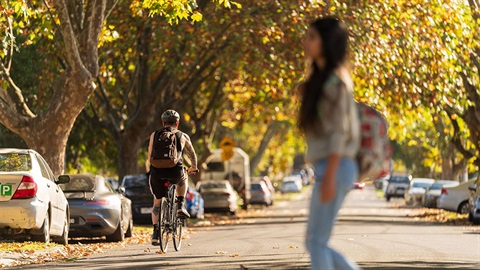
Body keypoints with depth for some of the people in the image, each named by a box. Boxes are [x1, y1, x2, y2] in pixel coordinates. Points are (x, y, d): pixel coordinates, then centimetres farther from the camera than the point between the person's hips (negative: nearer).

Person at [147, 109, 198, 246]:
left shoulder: (154, 135, 17)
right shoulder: (183, 136, 15)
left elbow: (150, 156, 25)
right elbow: (192, 154, 29)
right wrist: (194, 168, 47)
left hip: (157, 172, 1)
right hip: (175, 172, -1)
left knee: (157, 202, 19)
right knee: (183, 179, 36)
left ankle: (155, 232, 10)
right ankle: (181, 205, 21)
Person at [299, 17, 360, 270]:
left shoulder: (336, 80, -11)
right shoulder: (321, 79, 17)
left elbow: (339, 130, -17)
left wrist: (329, 177, -20)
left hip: (335, 169, -9)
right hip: (330, 170, 9)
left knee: (317, 243, -7)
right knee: (315, 243, 9)